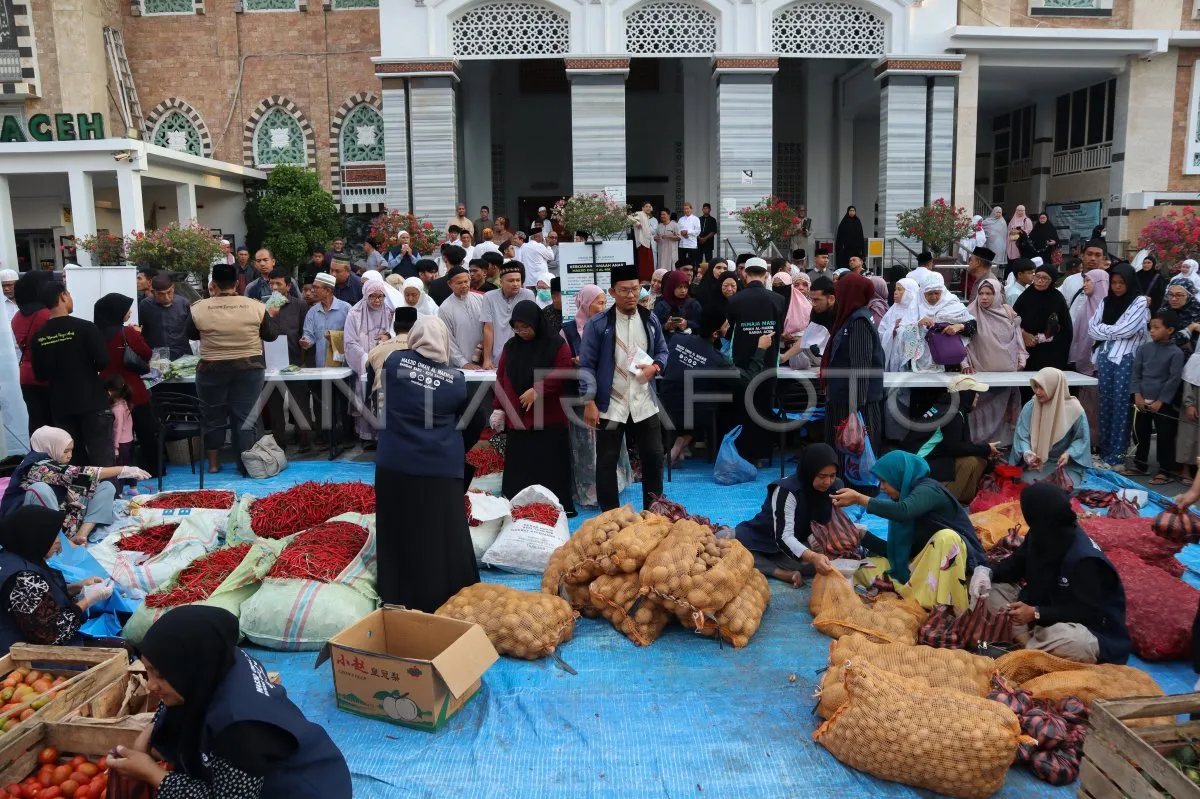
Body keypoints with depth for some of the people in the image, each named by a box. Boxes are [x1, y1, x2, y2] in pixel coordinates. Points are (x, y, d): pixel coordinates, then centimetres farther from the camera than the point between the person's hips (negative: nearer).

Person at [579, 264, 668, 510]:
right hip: (610, 406, -3)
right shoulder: (598, 324, -8)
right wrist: (589, 401, -13)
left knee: (653, 458, 11)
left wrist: (654, 367, -8)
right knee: (606, 462, 4)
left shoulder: (650, 320, 5)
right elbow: (586, 365, -7)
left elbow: (663, 351, 15)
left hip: (644, 405, 4)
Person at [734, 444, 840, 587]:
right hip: (761, 541, -4)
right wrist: (813, 557, -54)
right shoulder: (787, 490, -28)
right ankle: (784, 574, -34)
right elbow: (783, 537, -37)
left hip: (797, 543, 4)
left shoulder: (834, 487, -11)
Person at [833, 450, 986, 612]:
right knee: (865, 569, -5)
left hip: (954, 558, -7)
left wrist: (859, 498, -32)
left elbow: (903, 511, -37)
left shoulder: (928, 489, -14)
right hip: (925, 562, 7)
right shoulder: (905, 494, 7)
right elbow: (895, 550, 7)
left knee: (946, 537, -39)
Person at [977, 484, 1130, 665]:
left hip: (1089, 631, -8)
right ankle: (1033, 644, -18)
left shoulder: (1084, 560, -29)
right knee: (993, 589, -4)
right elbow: (1017, 562, 10)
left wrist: (1036, 614, -28)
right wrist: (989, 573, -12)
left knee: (1074, 642, -42)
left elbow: (1091, 614, -26)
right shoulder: (1043, 536, -4)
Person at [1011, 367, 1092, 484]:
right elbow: (1022, 436, -10)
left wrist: (1069, 454, -19)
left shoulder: (1074, 410, -12)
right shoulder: (1030, 407, -8)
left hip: (1066, 464, -1)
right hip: (1036, 462, 1)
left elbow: (1082, 438, 0)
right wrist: (1027, 453, -31)